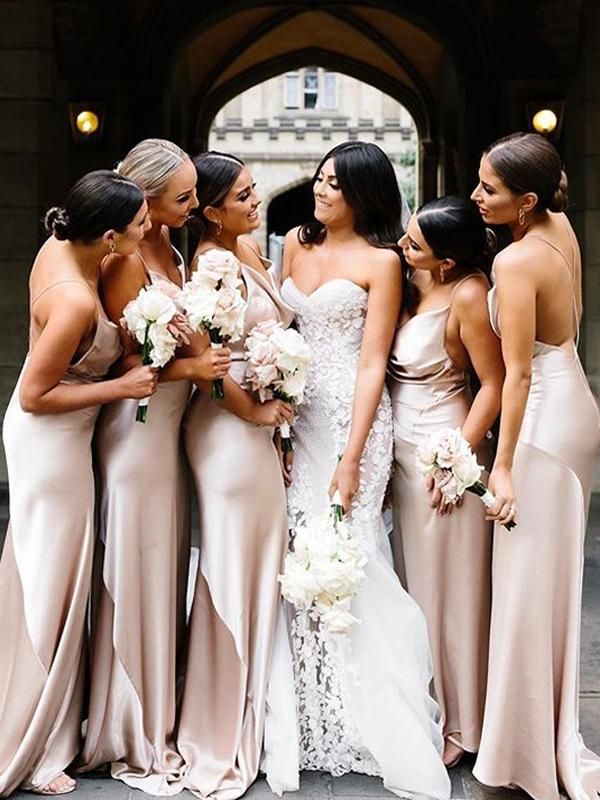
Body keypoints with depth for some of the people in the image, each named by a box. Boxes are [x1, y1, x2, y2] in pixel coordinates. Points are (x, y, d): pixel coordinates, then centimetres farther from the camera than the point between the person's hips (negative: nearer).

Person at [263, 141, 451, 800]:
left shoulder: (380, 261, -4)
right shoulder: (296, 243, 13)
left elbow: (372, 364, -8)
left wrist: (351, 460, -14)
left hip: (352, 417, -5)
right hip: (297, 413, 6)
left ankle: (385, 726, 10)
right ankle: (304, 721, 20)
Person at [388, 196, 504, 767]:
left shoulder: (468, 296, -18)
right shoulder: (412, 281, 3)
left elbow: (493, 385, -16)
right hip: (403, 447, 7)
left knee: (447, 588, 5)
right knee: (414, 581, 16)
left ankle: (458, 724, 22)